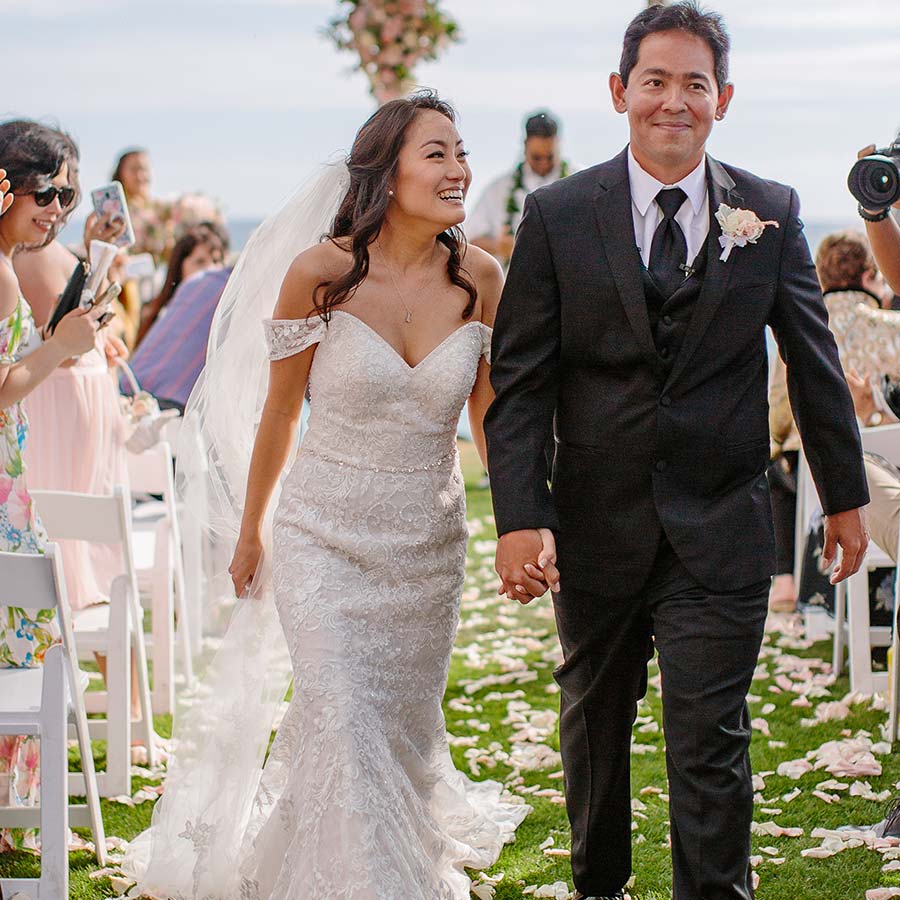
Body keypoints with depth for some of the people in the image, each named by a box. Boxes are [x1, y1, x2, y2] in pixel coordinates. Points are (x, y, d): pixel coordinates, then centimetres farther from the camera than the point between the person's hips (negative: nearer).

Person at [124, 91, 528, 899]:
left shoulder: (480, 278, -6)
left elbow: (492, 416, 4)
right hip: (328, 536, -3)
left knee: (408, 728, 16)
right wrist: (250, 531, 8)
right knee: (345, 727, -11)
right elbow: (279, 412, -1)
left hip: (430, 543, 3)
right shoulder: (322, 272, -14)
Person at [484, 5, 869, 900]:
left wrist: (844, 496, 14)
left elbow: (814, 363, 9)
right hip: (596, 524, 1)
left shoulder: (771, 214, 0)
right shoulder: (558, 214, -3)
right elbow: (519, 378, -5)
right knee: (594, 723, 18)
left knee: (709, 742, -5)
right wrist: (518, 519, -13)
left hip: (719, 529, -1)